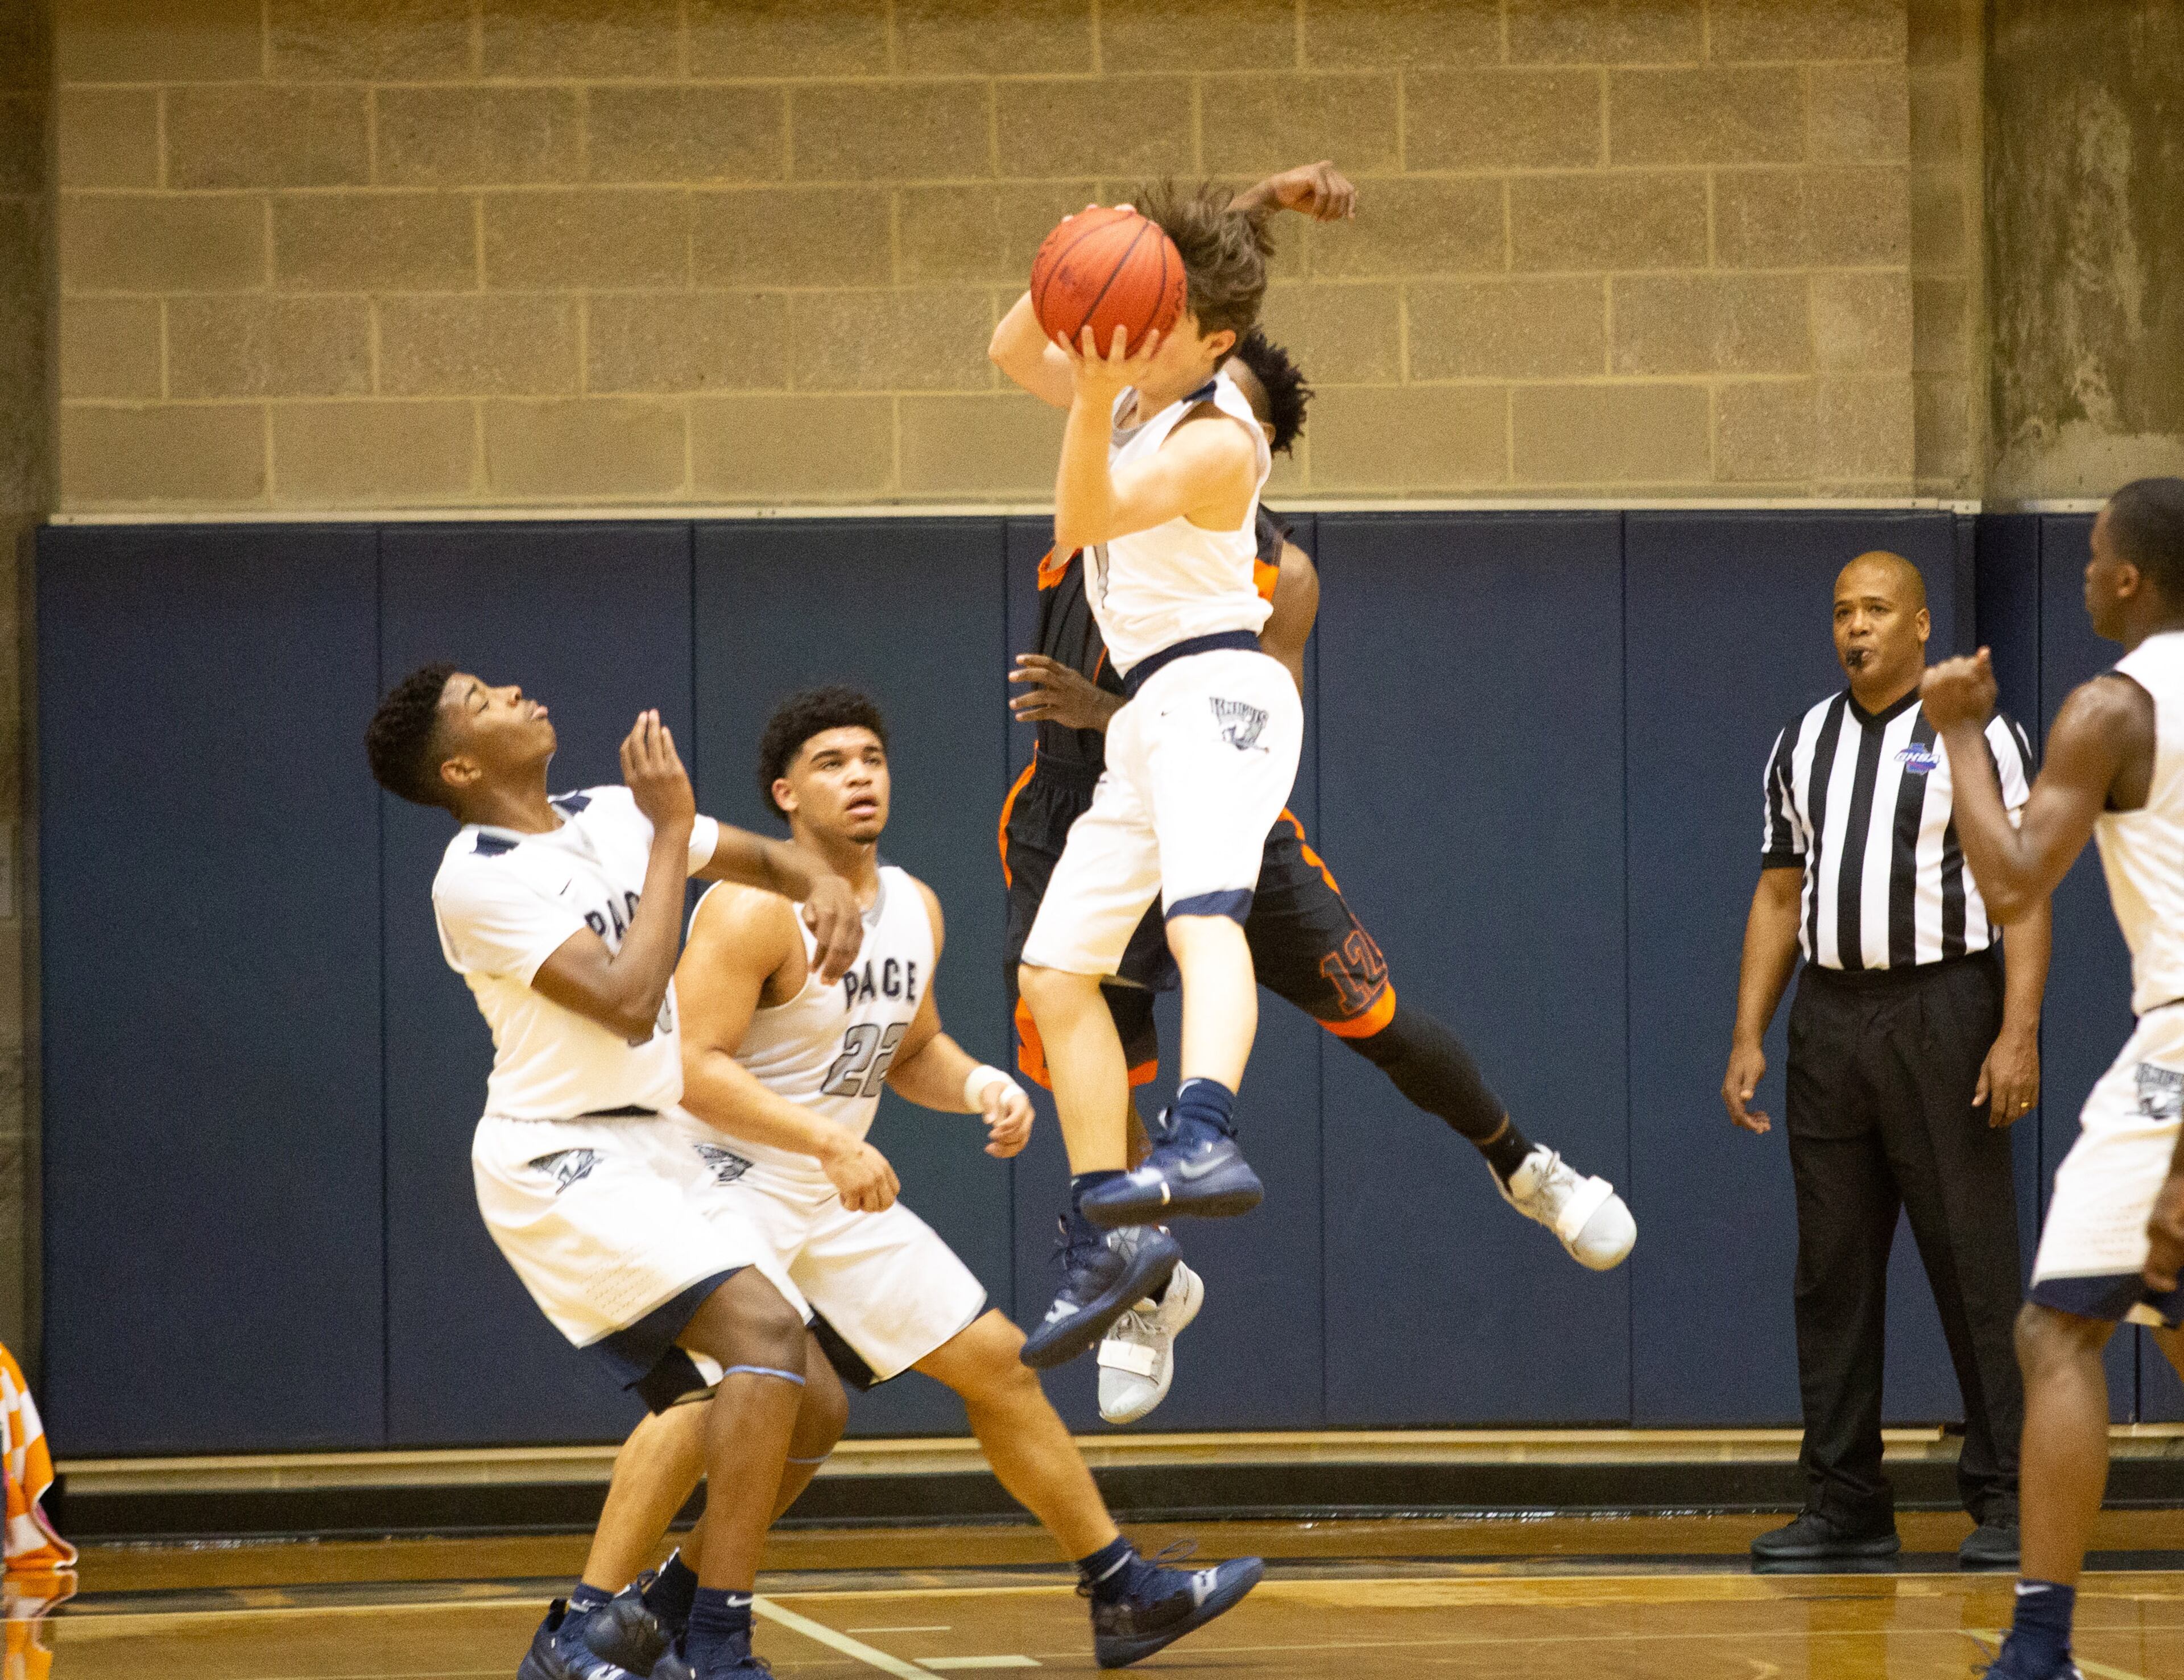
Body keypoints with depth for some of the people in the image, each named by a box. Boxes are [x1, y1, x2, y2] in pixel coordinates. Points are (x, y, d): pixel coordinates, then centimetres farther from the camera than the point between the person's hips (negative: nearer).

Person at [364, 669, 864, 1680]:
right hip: (563, 1168, -9)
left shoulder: (611, 816, 8)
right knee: (767, 1327, -26)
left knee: (809, 1408, 6)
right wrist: (670, 833, -19)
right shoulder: (478, 878, -15)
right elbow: (628, 1005, -24)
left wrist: (824, 889, -5)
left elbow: (765, 860, 19)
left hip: (666, 1157, 9)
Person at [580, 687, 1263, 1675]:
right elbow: (689, 1066, -26)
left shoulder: (915, 909, 7)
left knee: (997, 1364, 10)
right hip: (733, 1190, -8)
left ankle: (1124, 1596, 19)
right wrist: (829, 1141, -31)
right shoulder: (756, 912, -19)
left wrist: (980, 1085, -2)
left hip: (841, 1199, 8)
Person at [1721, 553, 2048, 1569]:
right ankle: (1845, 1505, 9)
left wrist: (2019, 1032, -16)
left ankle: (2004, 1502, -1)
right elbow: (1779, 896, 16)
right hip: (1829, 1019, 5)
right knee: (1833, 1272, 5)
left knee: (1974, 1266, -5)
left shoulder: (1980, 737, -1)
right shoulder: (1803, 746, 14)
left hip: (1942, 1009, -5)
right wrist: (1747, 1037, 8)